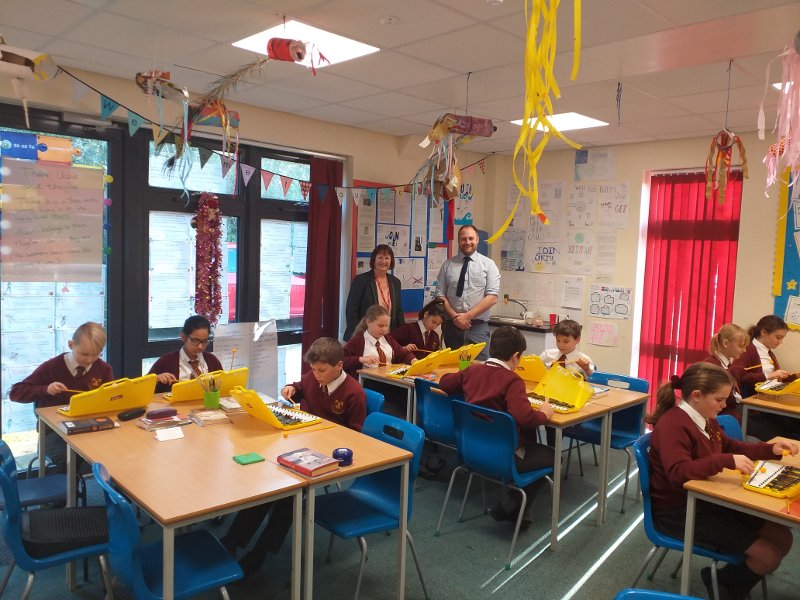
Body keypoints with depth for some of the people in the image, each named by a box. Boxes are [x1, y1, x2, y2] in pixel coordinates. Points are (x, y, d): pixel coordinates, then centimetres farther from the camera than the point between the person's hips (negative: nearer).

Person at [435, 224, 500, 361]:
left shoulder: (488, 264, 1)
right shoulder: (448, 265, 6)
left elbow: (492, 297, -6)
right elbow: (440, 295, 4)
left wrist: (468, 316, -13)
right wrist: (455, 316, -10)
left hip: (478, 326, -2)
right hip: (452, 325, 2)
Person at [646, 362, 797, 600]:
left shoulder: (705, 418, 6)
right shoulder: (672, 424, -24)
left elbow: (731, 446, 22)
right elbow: (678, 473, -35)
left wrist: (770, 449, 8)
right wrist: (726, 461, -41)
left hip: (707, 499, 10)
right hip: (678, 511, -10)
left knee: (782, 538, 7)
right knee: (767, 555, -13)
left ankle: (729, 580, 22)